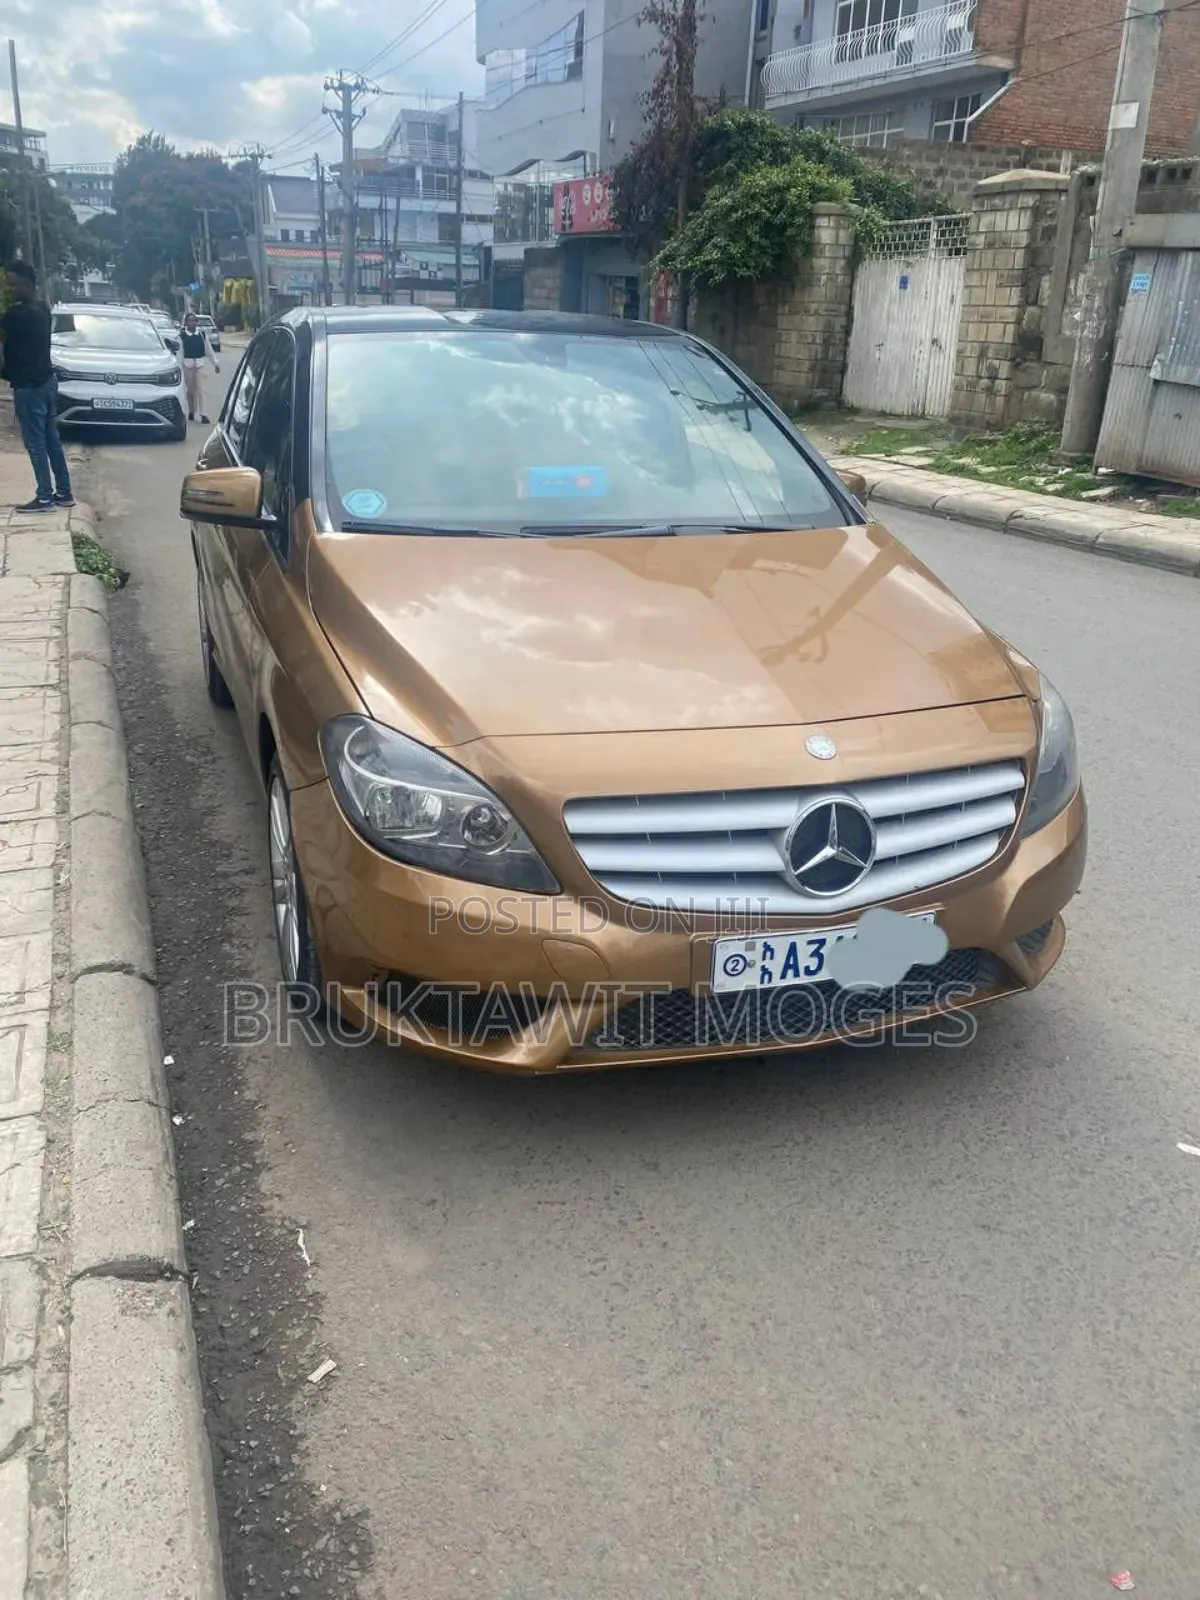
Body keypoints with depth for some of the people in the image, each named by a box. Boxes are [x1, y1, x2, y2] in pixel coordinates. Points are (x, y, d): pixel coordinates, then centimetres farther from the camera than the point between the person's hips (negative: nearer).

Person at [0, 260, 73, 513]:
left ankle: (45, 497, 1)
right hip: (46, 382, 9)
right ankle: (63, 493, 16)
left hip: (29, 387, -9)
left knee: (36, 444, -3)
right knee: (52, 441, 12)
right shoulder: (41, 307, 9)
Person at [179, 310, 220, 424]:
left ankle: (202, 414, -11)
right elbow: (180, 351, -2)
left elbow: (208, 349, 10)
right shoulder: (182, 335, -2)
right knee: (190, 389, 10)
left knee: (200, 389, -7)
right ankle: (191, 412, 26)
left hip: (200, 363, 0)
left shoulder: (202, 333, 3)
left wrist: (215, 363, 11)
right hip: (187, 364, 0)